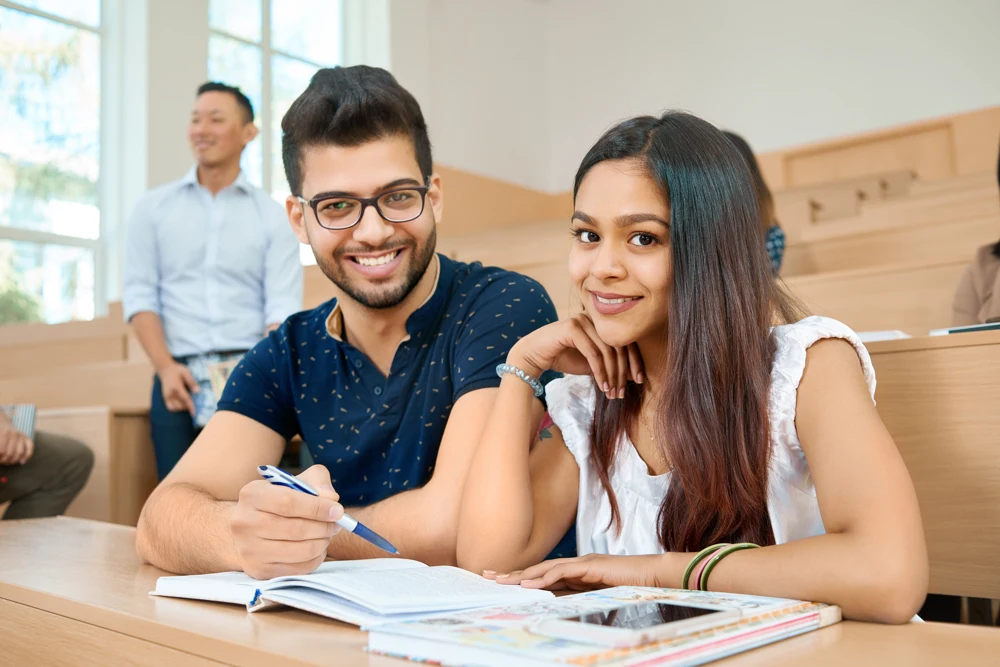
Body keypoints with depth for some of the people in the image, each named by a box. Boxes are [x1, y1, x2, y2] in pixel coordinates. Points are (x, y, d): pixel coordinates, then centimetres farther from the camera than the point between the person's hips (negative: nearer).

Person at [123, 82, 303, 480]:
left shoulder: (273, 216, 7)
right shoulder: (153, 208, 12)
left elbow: (283, 307, -1)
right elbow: (140, 295, 4)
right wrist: (166, 368, -10)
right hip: (180, 373, 1)